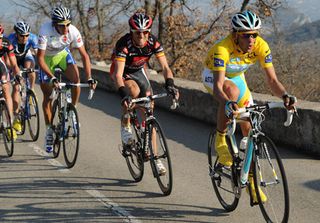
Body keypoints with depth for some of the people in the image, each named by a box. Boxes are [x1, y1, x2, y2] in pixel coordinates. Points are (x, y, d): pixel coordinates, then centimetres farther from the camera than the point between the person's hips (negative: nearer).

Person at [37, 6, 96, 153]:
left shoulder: (73, 31, -29)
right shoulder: (45, 30, -36)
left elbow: (84, 55, -23)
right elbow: (40, 58, -34)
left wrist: (89, 78, -33)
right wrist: (52, 78, -45)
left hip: (62, 54, 2)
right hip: (47, 58, -2)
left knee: (76, 78, -27)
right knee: (48, 96, 0)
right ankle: (49, 131, 13)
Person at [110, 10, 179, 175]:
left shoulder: (153, 43, -24)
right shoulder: (124, 44, -34)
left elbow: (165, 67, -26)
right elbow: (118, 74, -41)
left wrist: (170, 84, -45)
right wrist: (123, 94, -57)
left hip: (139, 71, 4)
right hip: (123, 72, -4)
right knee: (134, 91, -37)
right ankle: (125, 125, -11)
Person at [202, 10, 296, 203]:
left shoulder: (261, 47, -28)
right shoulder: (222, 49, -40)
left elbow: (272, 80, -28)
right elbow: (218, 86, -47)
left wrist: (285, 95, -48)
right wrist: (227, 104, -67)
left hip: (237, 77, 4)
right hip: (213, 75, -4)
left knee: (249, 129, -2)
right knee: (232, 91, -39)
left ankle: (252, 180, 11)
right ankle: (220, 140, -19)